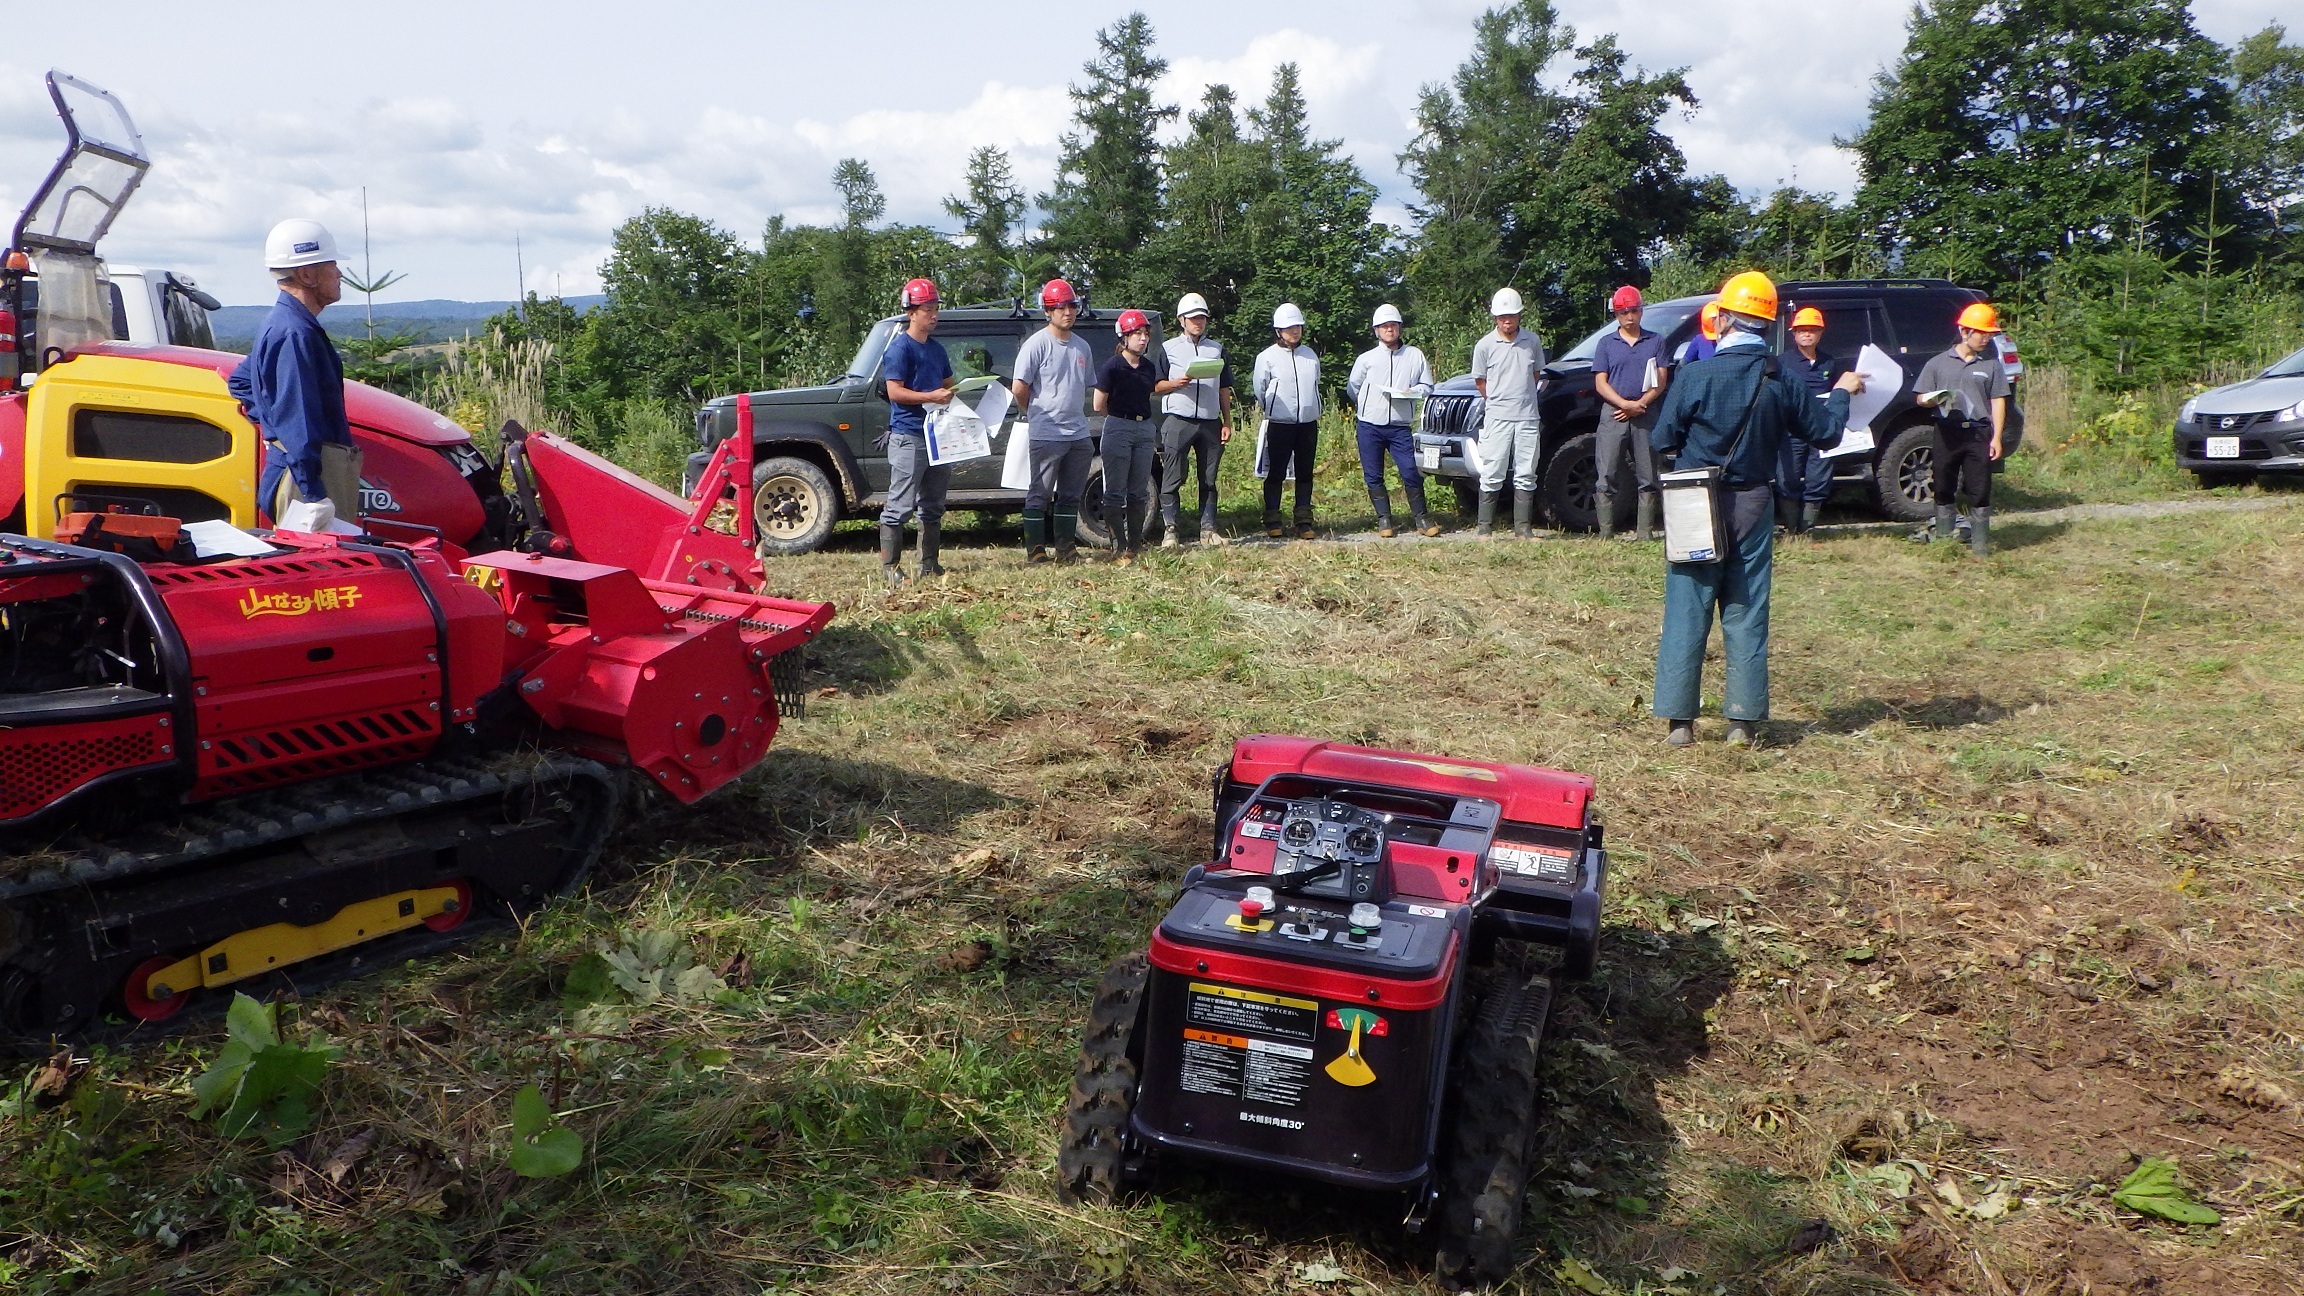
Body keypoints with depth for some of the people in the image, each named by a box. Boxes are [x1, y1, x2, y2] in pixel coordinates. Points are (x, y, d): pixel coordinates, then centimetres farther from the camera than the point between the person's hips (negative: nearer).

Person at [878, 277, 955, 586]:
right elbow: (895, 391, -15)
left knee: (933, 507, 13)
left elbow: (947, 384, 26)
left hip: (937, 434, 9)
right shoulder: (900, 347, -7)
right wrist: (931, 396, -22)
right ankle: (890, 567, -6)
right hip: (908, 436, -9)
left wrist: (952, 395, 4)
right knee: (900, 506, -9)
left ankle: (930, 565, 20)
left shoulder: (936, 348, 18)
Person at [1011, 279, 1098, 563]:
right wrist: (1037, 415, 3)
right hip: (1047, 434, -7)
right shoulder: (1037, 344, -8)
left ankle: (1066, 549, 18)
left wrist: (1077, 414, 14)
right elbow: (1019, 389, -9)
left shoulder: (1082, 347, 12)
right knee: (1040, 495, -2)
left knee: (1070, 496, 11)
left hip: (1079, 433, 7)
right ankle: (1035, 551, 3)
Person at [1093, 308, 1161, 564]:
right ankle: (1119, 548, -1)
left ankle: (1135, 546, 17)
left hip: (1145, 429, 7)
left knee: (1139, 492, 10)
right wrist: (1121, 416, 5)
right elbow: (1099, 406, -5)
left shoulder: (1149, 368, 10)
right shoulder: (1112, 366, -8)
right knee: (1115, 492, -2)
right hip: (1118, 430, -6)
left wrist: (1141, 417, 8)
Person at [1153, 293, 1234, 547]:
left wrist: (1227, 422, 7)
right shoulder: (1168, 348, 8)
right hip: (1177, 421, -3)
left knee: (1209, 479, 5)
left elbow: (1224, 389, 16)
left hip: (1210, 422, 3)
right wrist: (1175, 383, -14)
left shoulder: (1217, 348, 17)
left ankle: (1208, 529, 9)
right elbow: (1154, 387, 6)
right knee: (1172, 478, -5)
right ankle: (1170, 530, -2)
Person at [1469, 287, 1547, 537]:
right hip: (1497, 419, -3)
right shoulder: (1485, 345, -2)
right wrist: (1500, 401, 10)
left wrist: (1521, 398, 13)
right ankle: (1485, 528, 3)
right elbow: (1480, 381, 7)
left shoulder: (1532, 341, 6)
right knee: (1492, 476, -3)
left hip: (1528, 418, 3)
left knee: (1525, 476, 6)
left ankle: (1523, 527, 12)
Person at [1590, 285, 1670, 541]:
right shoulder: (1606, 343, 10)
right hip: (1613, 414, -1)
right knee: (1606, 476, -5)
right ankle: (1605, 532, -3)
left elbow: (1660, 381, 5)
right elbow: (1600, 383, 2)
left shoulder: (1655, 341, 11)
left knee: (1647, 478, 1)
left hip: (1646, 415, 1)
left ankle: (1646, 532, 5)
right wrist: (1625, 404, -13)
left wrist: (1640, 404, -11)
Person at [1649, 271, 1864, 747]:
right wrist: (1841, 393, 26)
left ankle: (1679, 719, 3)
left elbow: (1662, 440, -9)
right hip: (1753, 507, 3)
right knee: (1747, 614, 10)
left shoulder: (1696, 376, -13)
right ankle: (1743, 720, 11)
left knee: (1687, 610, 3)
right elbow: (1825, 432, 7)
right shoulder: (1781, 382, -4)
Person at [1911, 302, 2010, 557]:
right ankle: (1943, 538, 17)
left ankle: (1980, 544, 6)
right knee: (1944, 488, 7)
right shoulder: (1938, 364, 8)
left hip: (1979, 433, 0)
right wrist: (1937, 400, -15)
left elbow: (1998, 402, 7)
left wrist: (1996, 437, -1)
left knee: (1979, 492, 0)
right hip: (1947, 433, 0)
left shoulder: (1991, 365, 9)